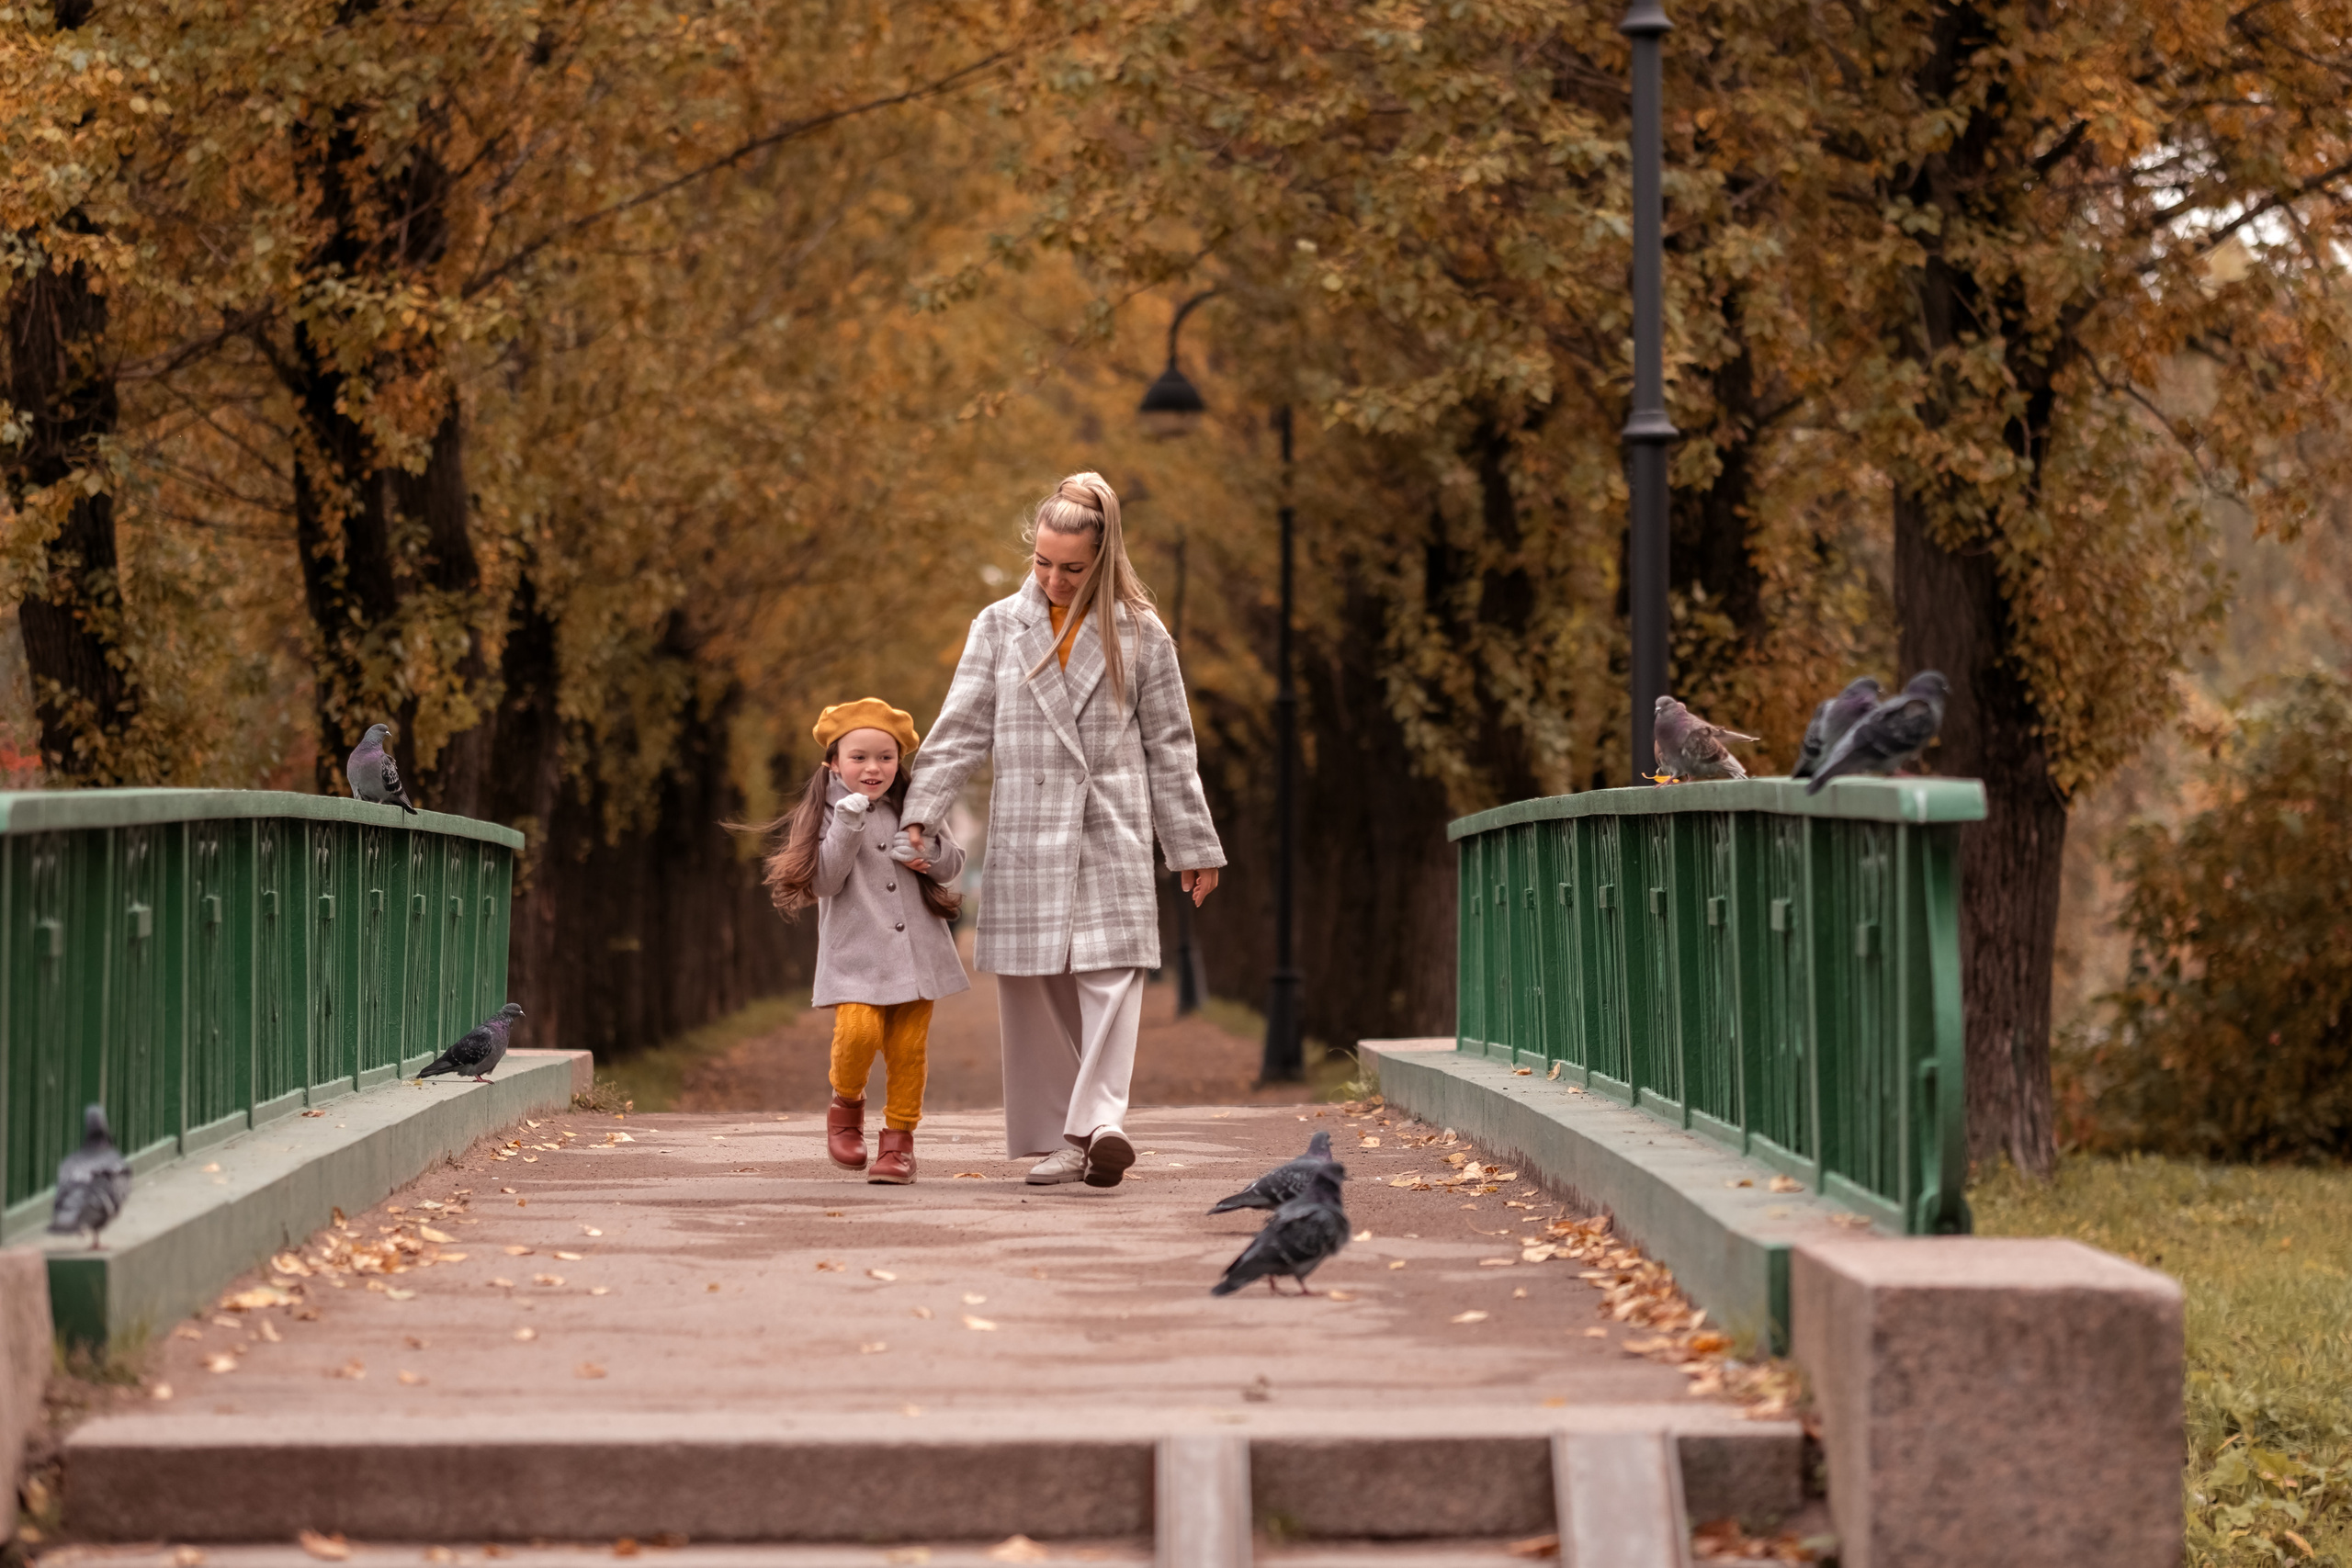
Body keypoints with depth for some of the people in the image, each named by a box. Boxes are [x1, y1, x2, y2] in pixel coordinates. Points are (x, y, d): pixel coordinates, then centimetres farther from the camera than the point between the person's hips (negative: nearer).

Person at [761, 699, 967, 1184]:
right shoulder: (829, 812, 0)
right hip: (856, 951, -3)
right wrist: (849, 826, -21)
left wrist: (926, 851, -8)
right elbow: (824, 881, -11)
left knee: (908, 1044, 0)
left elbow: (953, 865, 14)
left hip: (915, 948, 3)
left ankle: (899, 1138, 11)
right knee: (859, 1030, -20)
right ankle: (846, 1105, 8)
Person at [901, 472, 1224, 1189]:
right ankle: (1057, 1138, 6)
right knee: (1034, 989, 0)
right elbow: (961, 731, 6)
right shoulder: (999, 627, 8)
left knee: (1111, 975, -15)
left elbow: (1169, 746, 9)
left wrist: (1193, 846, 9)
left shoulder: (1140, 635, 5)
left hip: (1112, 838, -1)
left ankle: (1100, 1124, -25)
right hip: (1026, 837, 2)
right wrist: (918, 813, -4)